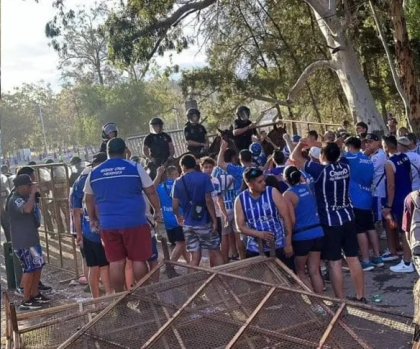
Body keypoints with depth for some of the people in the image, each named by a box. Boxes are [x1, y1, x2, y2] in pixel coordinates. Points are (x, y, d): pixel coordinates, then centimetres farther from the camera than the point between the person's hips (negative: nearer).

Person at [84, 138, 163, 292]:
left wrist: (93, 220, 27)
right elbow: (151, 192, 2)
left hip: (108, 224, 3)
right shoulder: (135, 168, -1)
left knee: (116, 262, 7)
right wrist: (158, 210, 14)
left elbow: (89, 199, 15)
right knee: (139, 259, 6)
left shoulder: (94, 173, 7)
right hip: (134, 222, -3)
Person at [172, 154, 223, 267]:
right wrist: (214, 220, -7)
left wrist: (179, 218, 23)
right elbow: (208, 200, -13)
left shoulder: (178, 182, 4)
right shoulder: (204, 177, -5)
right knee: (215, 253, 7)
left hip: (188, 224, 3)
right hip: (204, 222, -3)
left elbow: (175, 206, 3)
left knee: (195, 256, 7)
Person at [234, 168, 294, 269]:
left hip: (279, 247, -1)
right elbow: (240, 226, -3)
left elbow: (287, 217, -7)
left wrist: (288, 243, -10)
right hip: (255, 250, 1)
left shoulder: (273, 193, -9)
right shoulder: (240, 200, -4)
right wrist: (259, 234, -20)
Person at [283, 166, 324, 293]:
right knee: (314, 271, 11)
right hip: (317, 233, 6)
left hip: (301, 236, -6)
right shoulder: (308, 187, 6)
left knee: (300, 272, 11)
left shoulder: (288, 194, -10)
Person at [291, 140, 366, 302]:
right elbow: (334, 158, 23)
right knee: (353, 259, 11)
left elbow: (295, 158, -7)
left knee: (334, 263, 1)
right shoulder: (345, 167, -1)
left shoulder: (320, 170, -16)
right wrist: (314, 145, 27)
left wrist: (300, 144, 13)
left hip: (330, 222, -6)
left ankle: (341, 301, 6)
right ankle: (361, 297, 19)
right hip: (348, 219, 6)